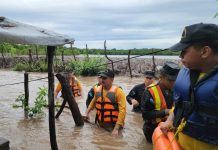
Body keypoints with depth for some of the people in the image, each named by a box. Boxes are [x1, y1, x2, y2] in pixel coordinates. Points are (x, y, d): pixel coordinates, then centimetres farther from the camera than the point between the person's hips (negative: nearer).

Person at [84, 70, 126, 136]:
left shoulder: (118, 91, -16)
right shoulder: (98, 89, 2)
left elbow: (122, 110, -22)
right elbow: (93, 102, 22)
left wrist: (116, 128, -27)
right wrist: (87, 113, 11)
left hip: (113, 127, -5)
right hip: (100, 126, 5)